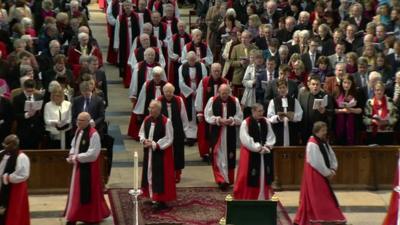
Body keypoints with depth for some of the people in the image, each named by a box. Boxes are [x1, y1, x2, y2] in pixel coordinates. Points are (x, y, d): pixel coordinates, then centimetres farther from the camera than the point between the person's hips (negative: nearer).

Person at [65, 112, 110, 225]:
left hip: (88, 167, -8)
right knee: (77, 191, 13)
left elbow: (92, 153, -23)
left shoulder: (93, 134, -21)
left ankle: (91, 216, 18)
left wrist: (77, 157, -19)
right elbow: (74, 145, 17)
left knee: (88, 192, 2)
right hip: (78, 166, 8)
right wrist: (71, 155, -4)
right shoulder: (78, 131, 5)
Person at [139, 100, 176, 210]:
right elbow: (141, 132, 15)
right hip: (149, 153, 7)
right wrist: (144, 140, -7)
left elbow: (169, 139, -14)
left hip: (161, 154, -7)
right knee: (149, 174, 13)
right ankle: (153, 197, 25)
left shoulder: (166, 122, -16)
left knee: (160, 176, -4)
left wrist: (154, 144, -18)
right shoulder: (147, 120, 3)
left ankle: (161, 200, 3)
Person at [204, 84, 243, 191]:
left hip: (230, 133, 2)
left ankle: (229, 179, 23)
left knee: (229, 156, 9)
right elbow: (208, 116, -2)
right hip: (216, 133, -1)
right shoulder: (212, 101, -4)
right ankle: (221, 180, -4)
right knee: (218, 156, -5)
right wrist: (218, 120, -16)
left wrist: (231, 120, -15)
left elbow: (239, 117, 3)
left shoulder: (235, 101, -1)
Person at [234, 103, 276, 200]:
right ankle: (248, 198, 9)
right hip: (251, 155, -5)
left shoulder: (266, 122, 5)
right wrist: (258, 148, -19)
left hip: (265, 155, 5)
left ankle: (263, 197, 19)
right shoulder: (245, 123, -10)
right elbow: (246, 140, -16)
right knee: (250, 177, -1)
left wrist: (267, 147, -11)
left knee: (264, 176, 9)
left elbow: (271, 137, 6)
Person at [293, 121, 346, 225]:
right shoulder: (312, 144, -19)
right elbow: (317, 163, -22)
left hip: (322, 175, 9)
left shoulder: (324, 142, 10)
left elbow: (332, 157, 12)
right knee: (319, 199, -6)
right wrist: (328, 173, -14)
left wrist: (333, 170, -4)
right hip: (314, 176, -9)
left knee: (324, 199, 12)